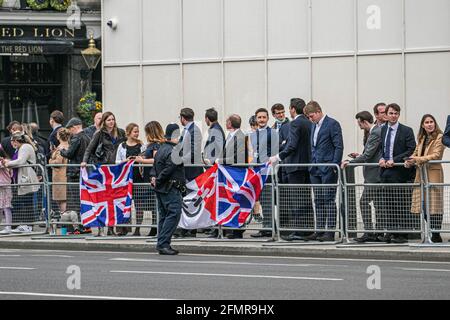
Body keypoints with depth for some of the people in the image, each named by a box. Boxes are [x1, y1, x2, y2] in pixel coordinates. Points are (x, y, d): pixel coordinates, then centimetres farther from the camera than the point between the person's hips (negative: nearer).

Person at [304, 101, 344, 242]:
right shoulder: (314, 126, 18)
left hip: (328, 170, -8)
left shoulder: (332, 124, -7)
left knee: (329, 200, -7)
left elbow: (339, 146, -12)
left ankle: (330, 232, -6)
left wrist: (335, 166, -17)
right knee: (318, 201, 8)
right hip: (316, 170, 8)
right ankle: (320, 230, 11)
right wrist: (312, 165, 13)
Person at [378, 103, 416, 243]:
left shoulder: (406, 131, -3)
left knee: (401, 204, -3)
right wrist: (381, 159, -3)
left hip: (400, 172, -5)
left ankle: (401, 234, 0)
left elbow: (411, 150, -8)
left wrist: (394, 160, -15)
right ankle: (389, 232, 8)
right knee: (387, 204, 4)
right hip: (386, 171, 5)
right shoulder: (382, 130, 12)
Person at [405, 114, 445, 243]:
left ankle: (436, 235, -5)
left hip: (433, 173, -7)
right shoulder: (422, 138, 19)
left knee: (434, 204, -7)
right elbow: (416, 154, 17)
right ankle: (432, 232, 12)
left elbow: (436, 155, -12)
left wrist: (420, 159, -17)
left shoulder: (439, 137, -3)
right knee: (424, 204, 5)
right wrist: (410, 161, -4)